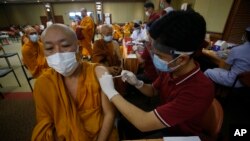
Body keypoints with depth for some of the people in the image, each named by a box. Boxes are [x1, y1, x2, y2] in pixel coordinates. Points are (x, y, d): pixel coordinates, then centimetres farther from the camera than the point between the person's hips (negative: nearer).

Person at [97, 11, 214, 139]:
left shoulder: (200, 90, -38)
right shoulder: (169, 69, -16)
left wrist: (110, 91, -29)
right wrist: (137, 83, -20)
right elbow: (152, 91, 1)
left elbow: (144, 123, -38)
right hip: (159, 121, 5)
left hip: (180, 134, -4)